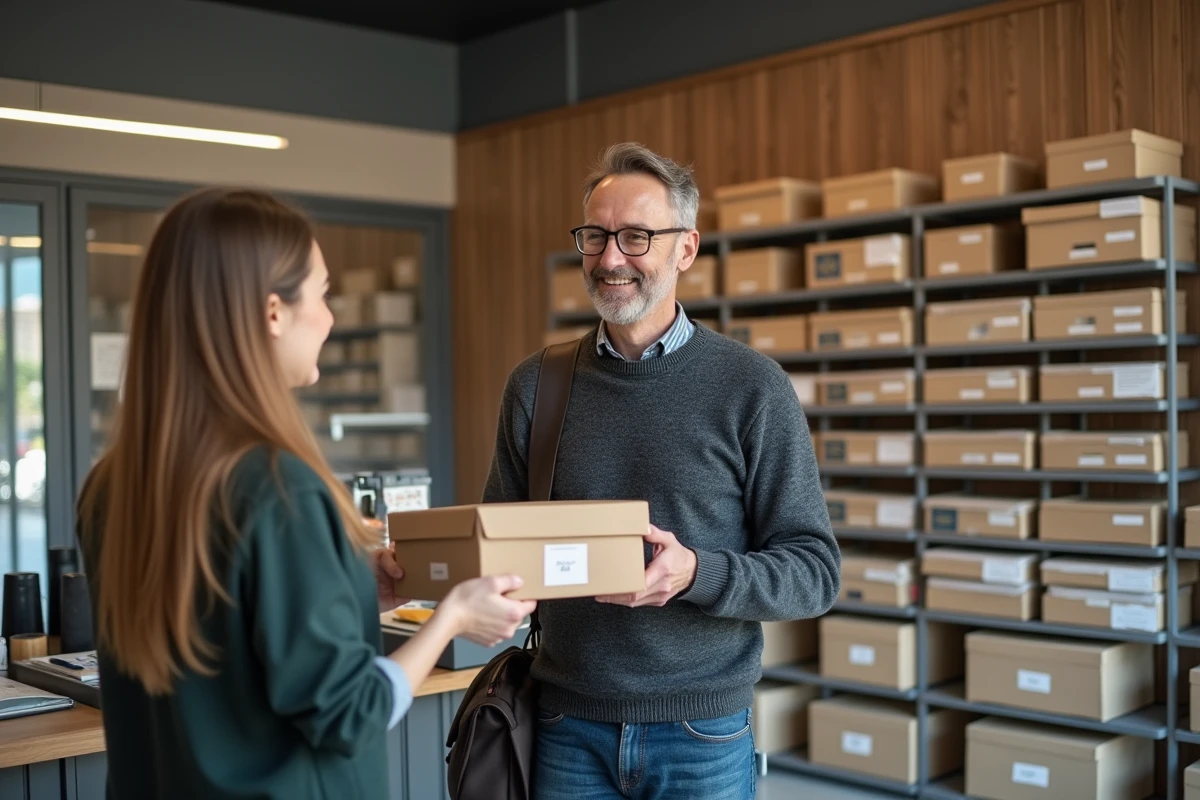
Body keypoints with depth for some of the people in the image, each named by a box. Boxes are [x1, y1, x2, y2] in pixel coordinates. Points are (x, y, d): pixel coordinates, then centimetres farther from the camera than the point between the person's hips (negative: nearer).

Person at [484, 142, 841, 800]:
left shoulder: (752, 387, -7)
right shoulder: (535, 386, 2)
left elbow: (814, 572, -7)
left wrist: (696, 573, -24)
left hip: (702, 732, -2)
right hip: (568, 729, 2)